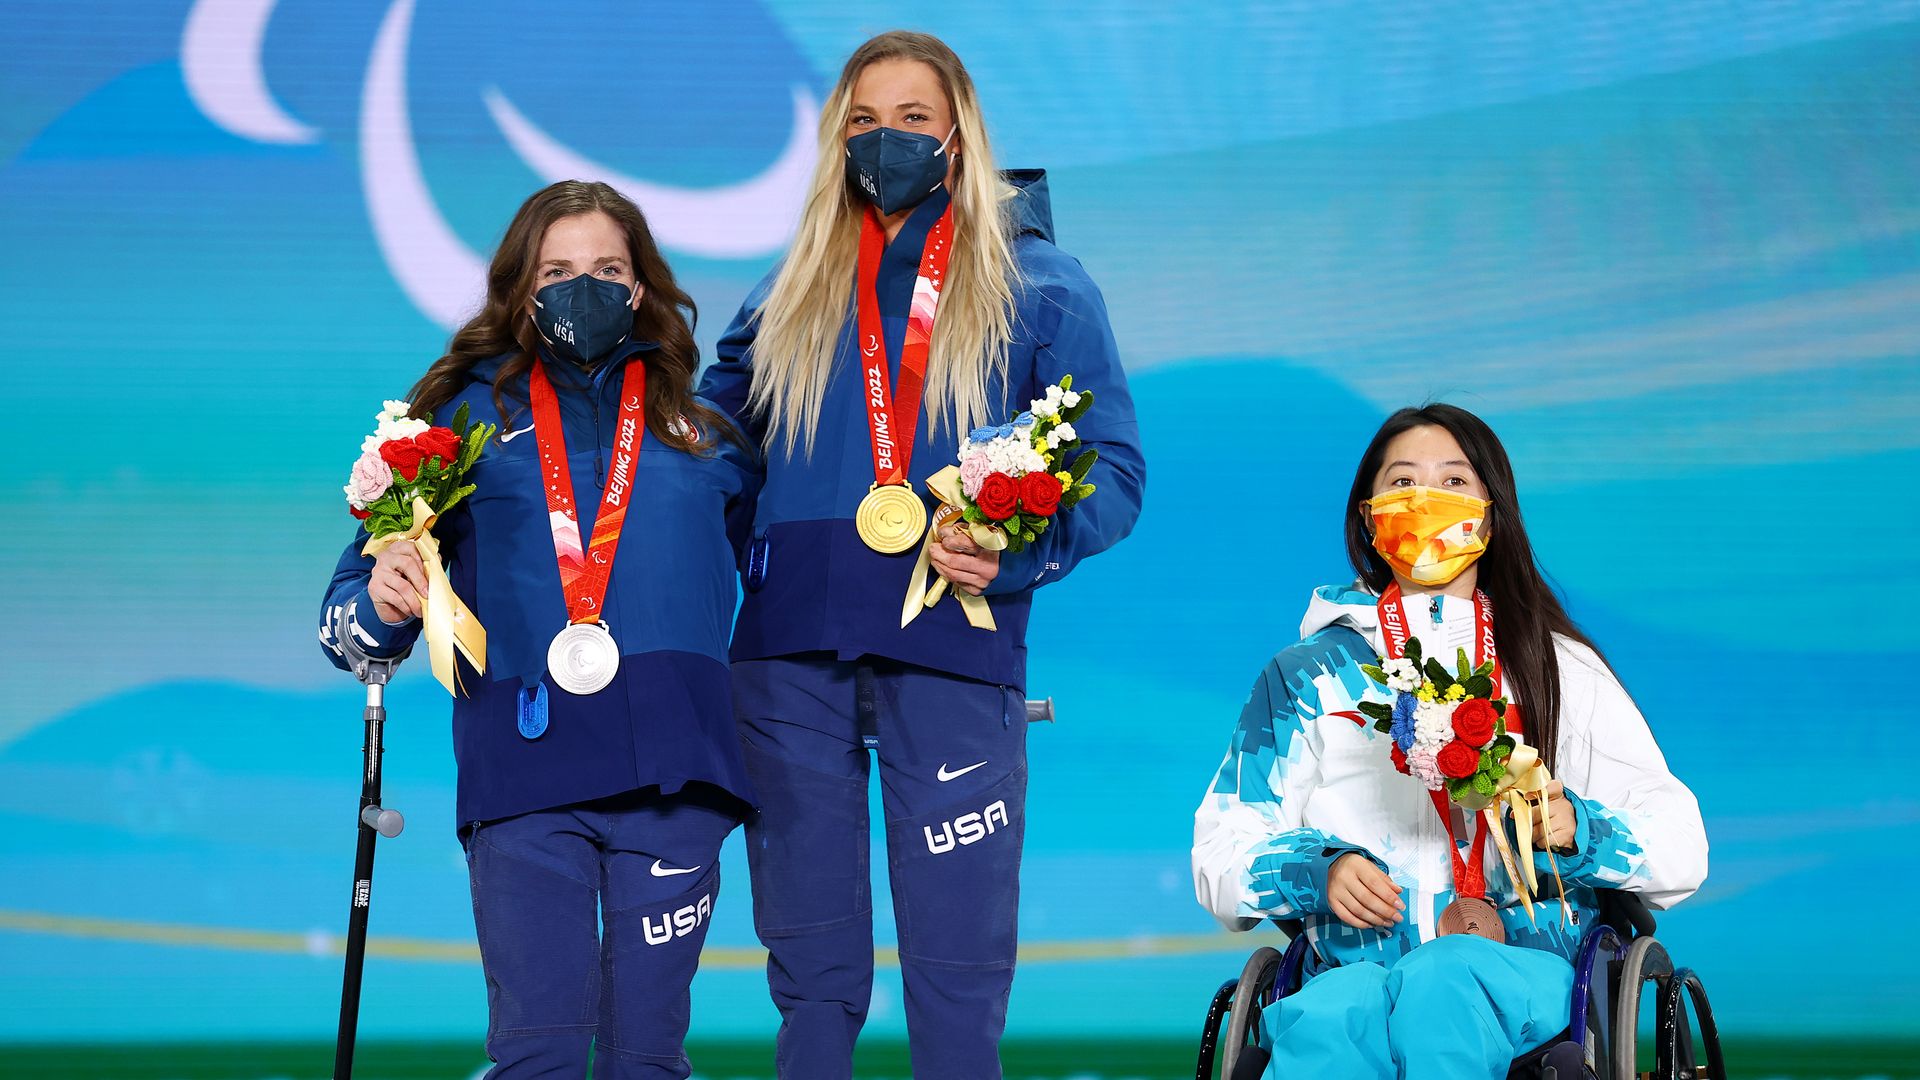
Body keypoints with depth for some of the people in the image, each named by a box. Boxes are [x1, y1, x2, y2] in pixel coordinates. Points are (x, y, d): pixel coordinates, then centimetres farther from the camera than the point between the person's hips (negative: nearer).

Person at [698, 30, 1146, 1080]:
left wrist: (1016, 551, -18)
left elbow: (1112, 471, 0)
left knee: (958, 964, -3)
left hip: (950, 655, -3)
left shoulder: (1036, 286, 5)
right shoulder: (791, 294, 16)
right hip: (790, 657, 3)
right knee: (809, 968, 8)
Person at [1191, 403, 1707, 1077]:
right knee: (1321, 1023, -39)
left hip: (1522, 969, 1)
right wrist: (1320, 870, -6)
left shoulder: (1564, 668, 21)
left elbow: (1680, 853, 13)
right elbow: (1220, 857, 15)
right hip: (1359, 964, -1)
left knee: (1443, 977, -38)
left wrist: (1574, 831, -9)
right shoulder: (1309, 675, 22)